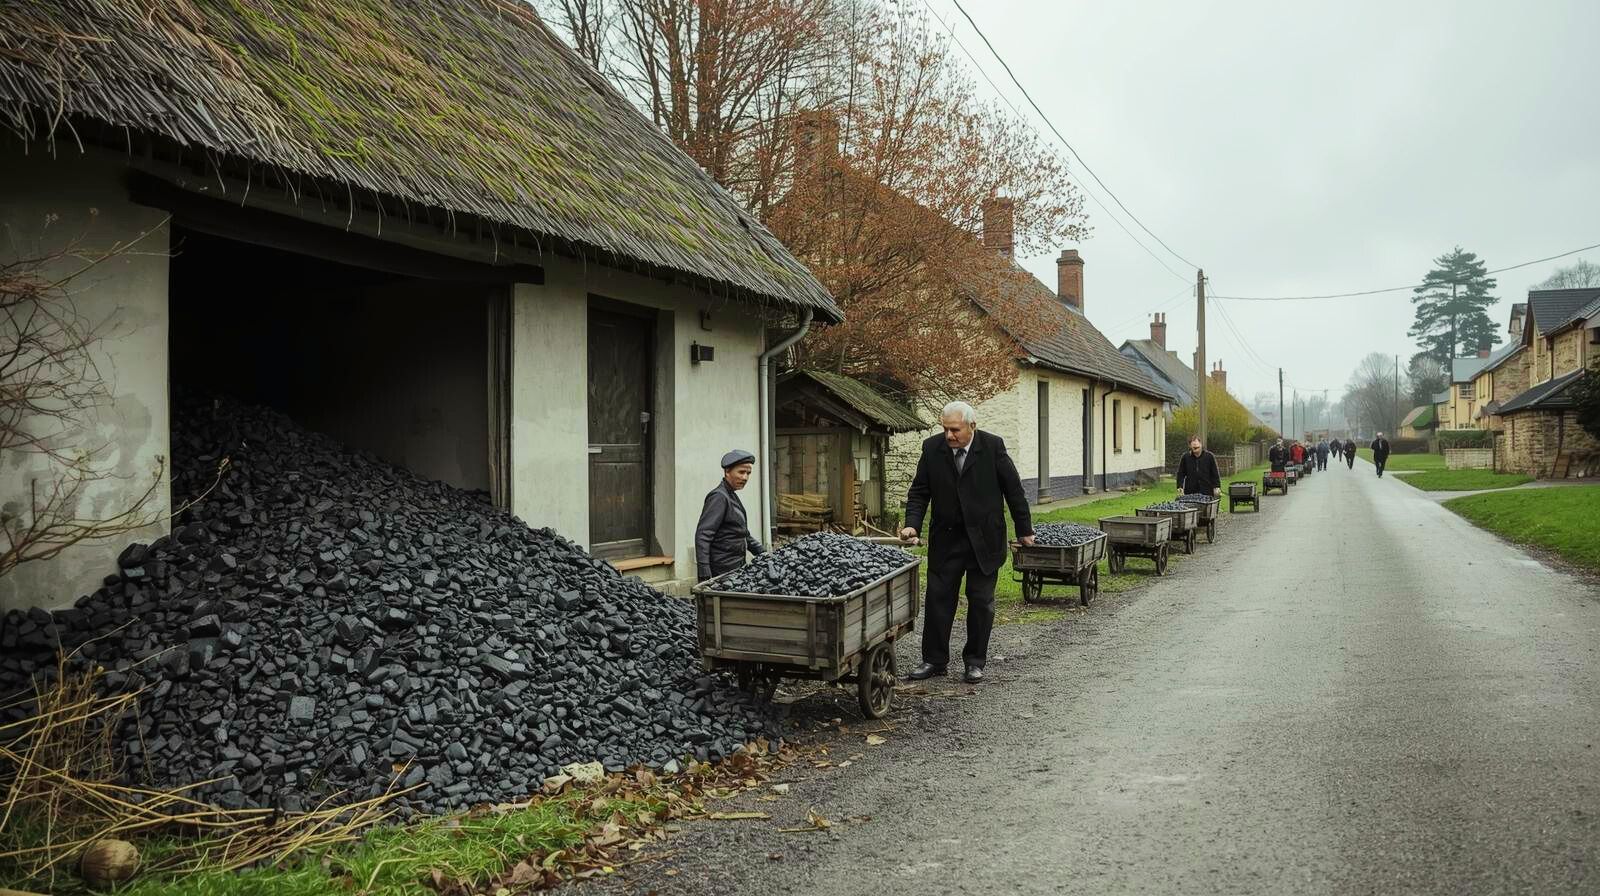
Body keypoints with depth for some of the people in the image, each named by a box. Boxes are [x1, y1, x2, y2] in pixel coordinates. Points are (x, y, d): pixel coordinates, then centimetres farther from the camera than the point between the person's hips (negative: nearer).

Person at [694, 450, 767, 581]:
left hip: (736, 567, 9)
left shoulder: (732, 496, 18)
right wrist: (704, 576, -26)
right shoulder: (719, 497, -12)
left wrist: (762, 552, 18)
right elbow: (703, 536, -19)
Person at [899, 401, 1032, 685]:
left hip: (984, 538, -2)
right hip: (945, 537, 2)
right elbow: (919, 491, 1)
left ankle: (975, 661, 18)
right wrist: (912, 524, -14)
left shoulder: (992, 446, -10)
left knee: (981, 602, 6)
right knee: (938, 599, 3)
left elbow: (1013, 489, -2)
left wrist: (1024, 529, 3)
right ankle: (934, 660, 14)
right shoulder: (932, 448, -5)